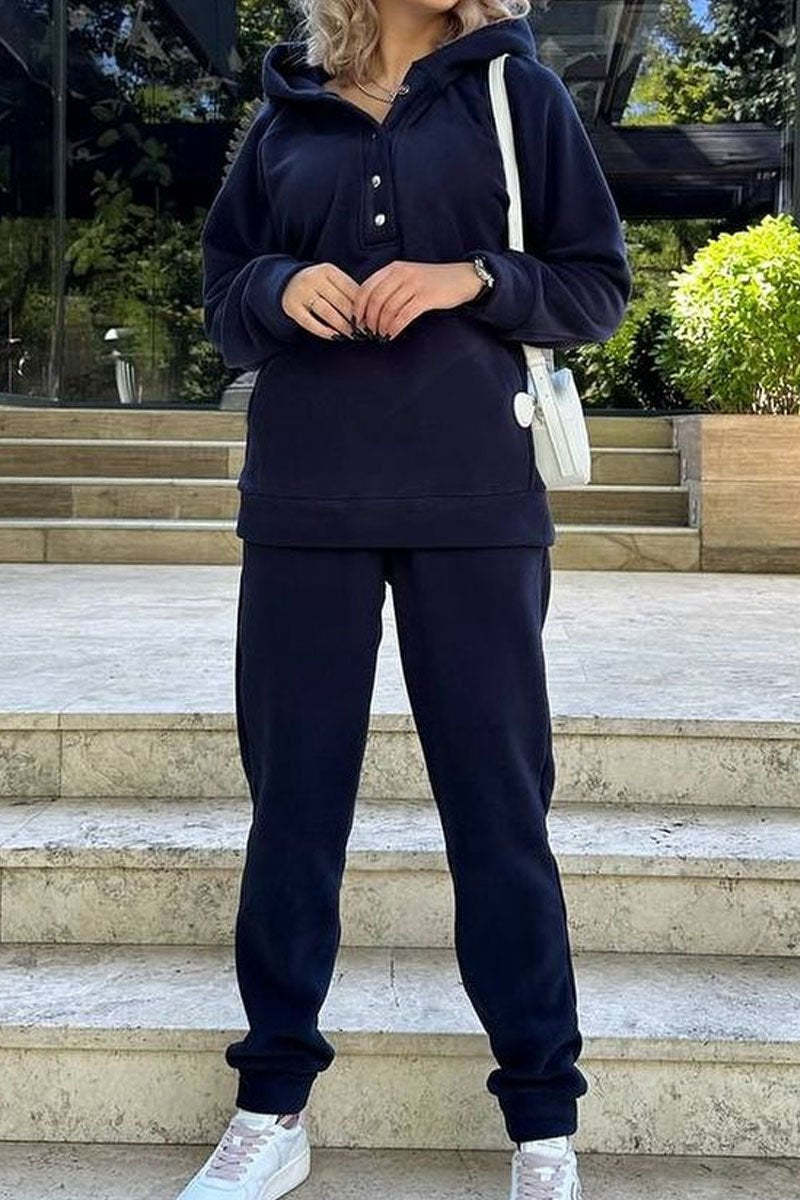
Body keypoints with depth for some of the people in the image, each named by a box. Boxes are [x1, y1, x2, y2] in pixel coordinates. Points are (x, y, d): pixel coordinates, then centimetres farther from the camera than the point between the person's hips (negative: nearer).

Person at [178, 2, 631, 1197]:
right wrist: (279, 289, -8)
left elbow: (599, 286, 5)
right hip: (305, 501, 2)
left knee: (498, 801, 0)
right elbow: (221, 292, 14)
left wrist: (475, 279, -13)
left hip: (474, 499, -2)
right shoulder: (289, 113, 12)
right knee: (292, 794, 5)